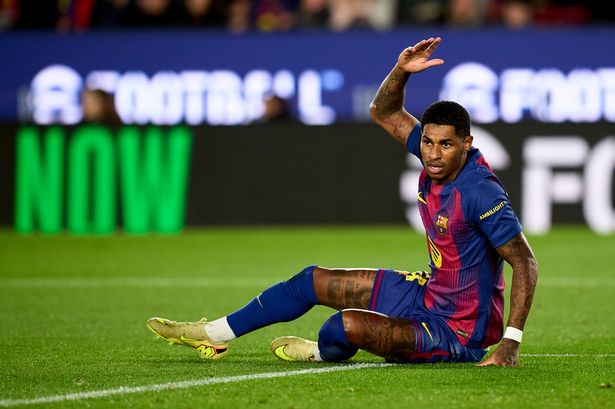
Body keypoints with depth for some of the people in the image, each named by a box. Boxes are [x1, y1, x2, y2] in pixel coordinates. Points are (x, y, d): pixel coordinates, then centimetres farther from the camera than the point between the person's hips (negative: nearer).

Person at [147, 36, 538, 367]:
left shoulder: (481, 193, -28)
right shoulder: (437, 159, -4)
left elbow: (525, 263, -25)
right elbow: (385, 113, 10)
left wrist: (510, 343, -29)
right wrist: (401, 71, -11)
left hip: (458, 332, -9)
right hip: (429, 292, 9)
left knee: (349, 324, -29)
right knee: (314, 280, 15)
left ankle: (322, 351, 12)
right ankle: (214, 334, 31)